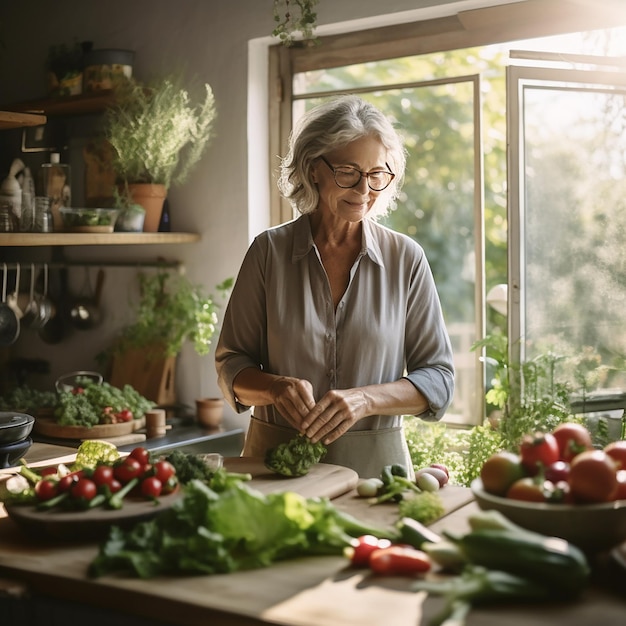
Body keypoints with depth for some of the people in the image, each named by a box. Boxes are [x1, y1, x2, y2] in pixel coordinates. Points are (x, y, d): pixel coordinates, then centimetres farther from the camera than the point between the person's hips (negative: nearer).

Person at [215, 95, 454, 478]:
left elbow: (438, 378, 4)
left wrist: (365, 399, -13)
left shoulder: (406, 258, 3)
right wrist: (277, 388, -12)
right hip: (275, 460, 0)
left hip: (374, 464, 0)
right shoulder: (269, 251, 4)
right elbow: (231, 366, 8)